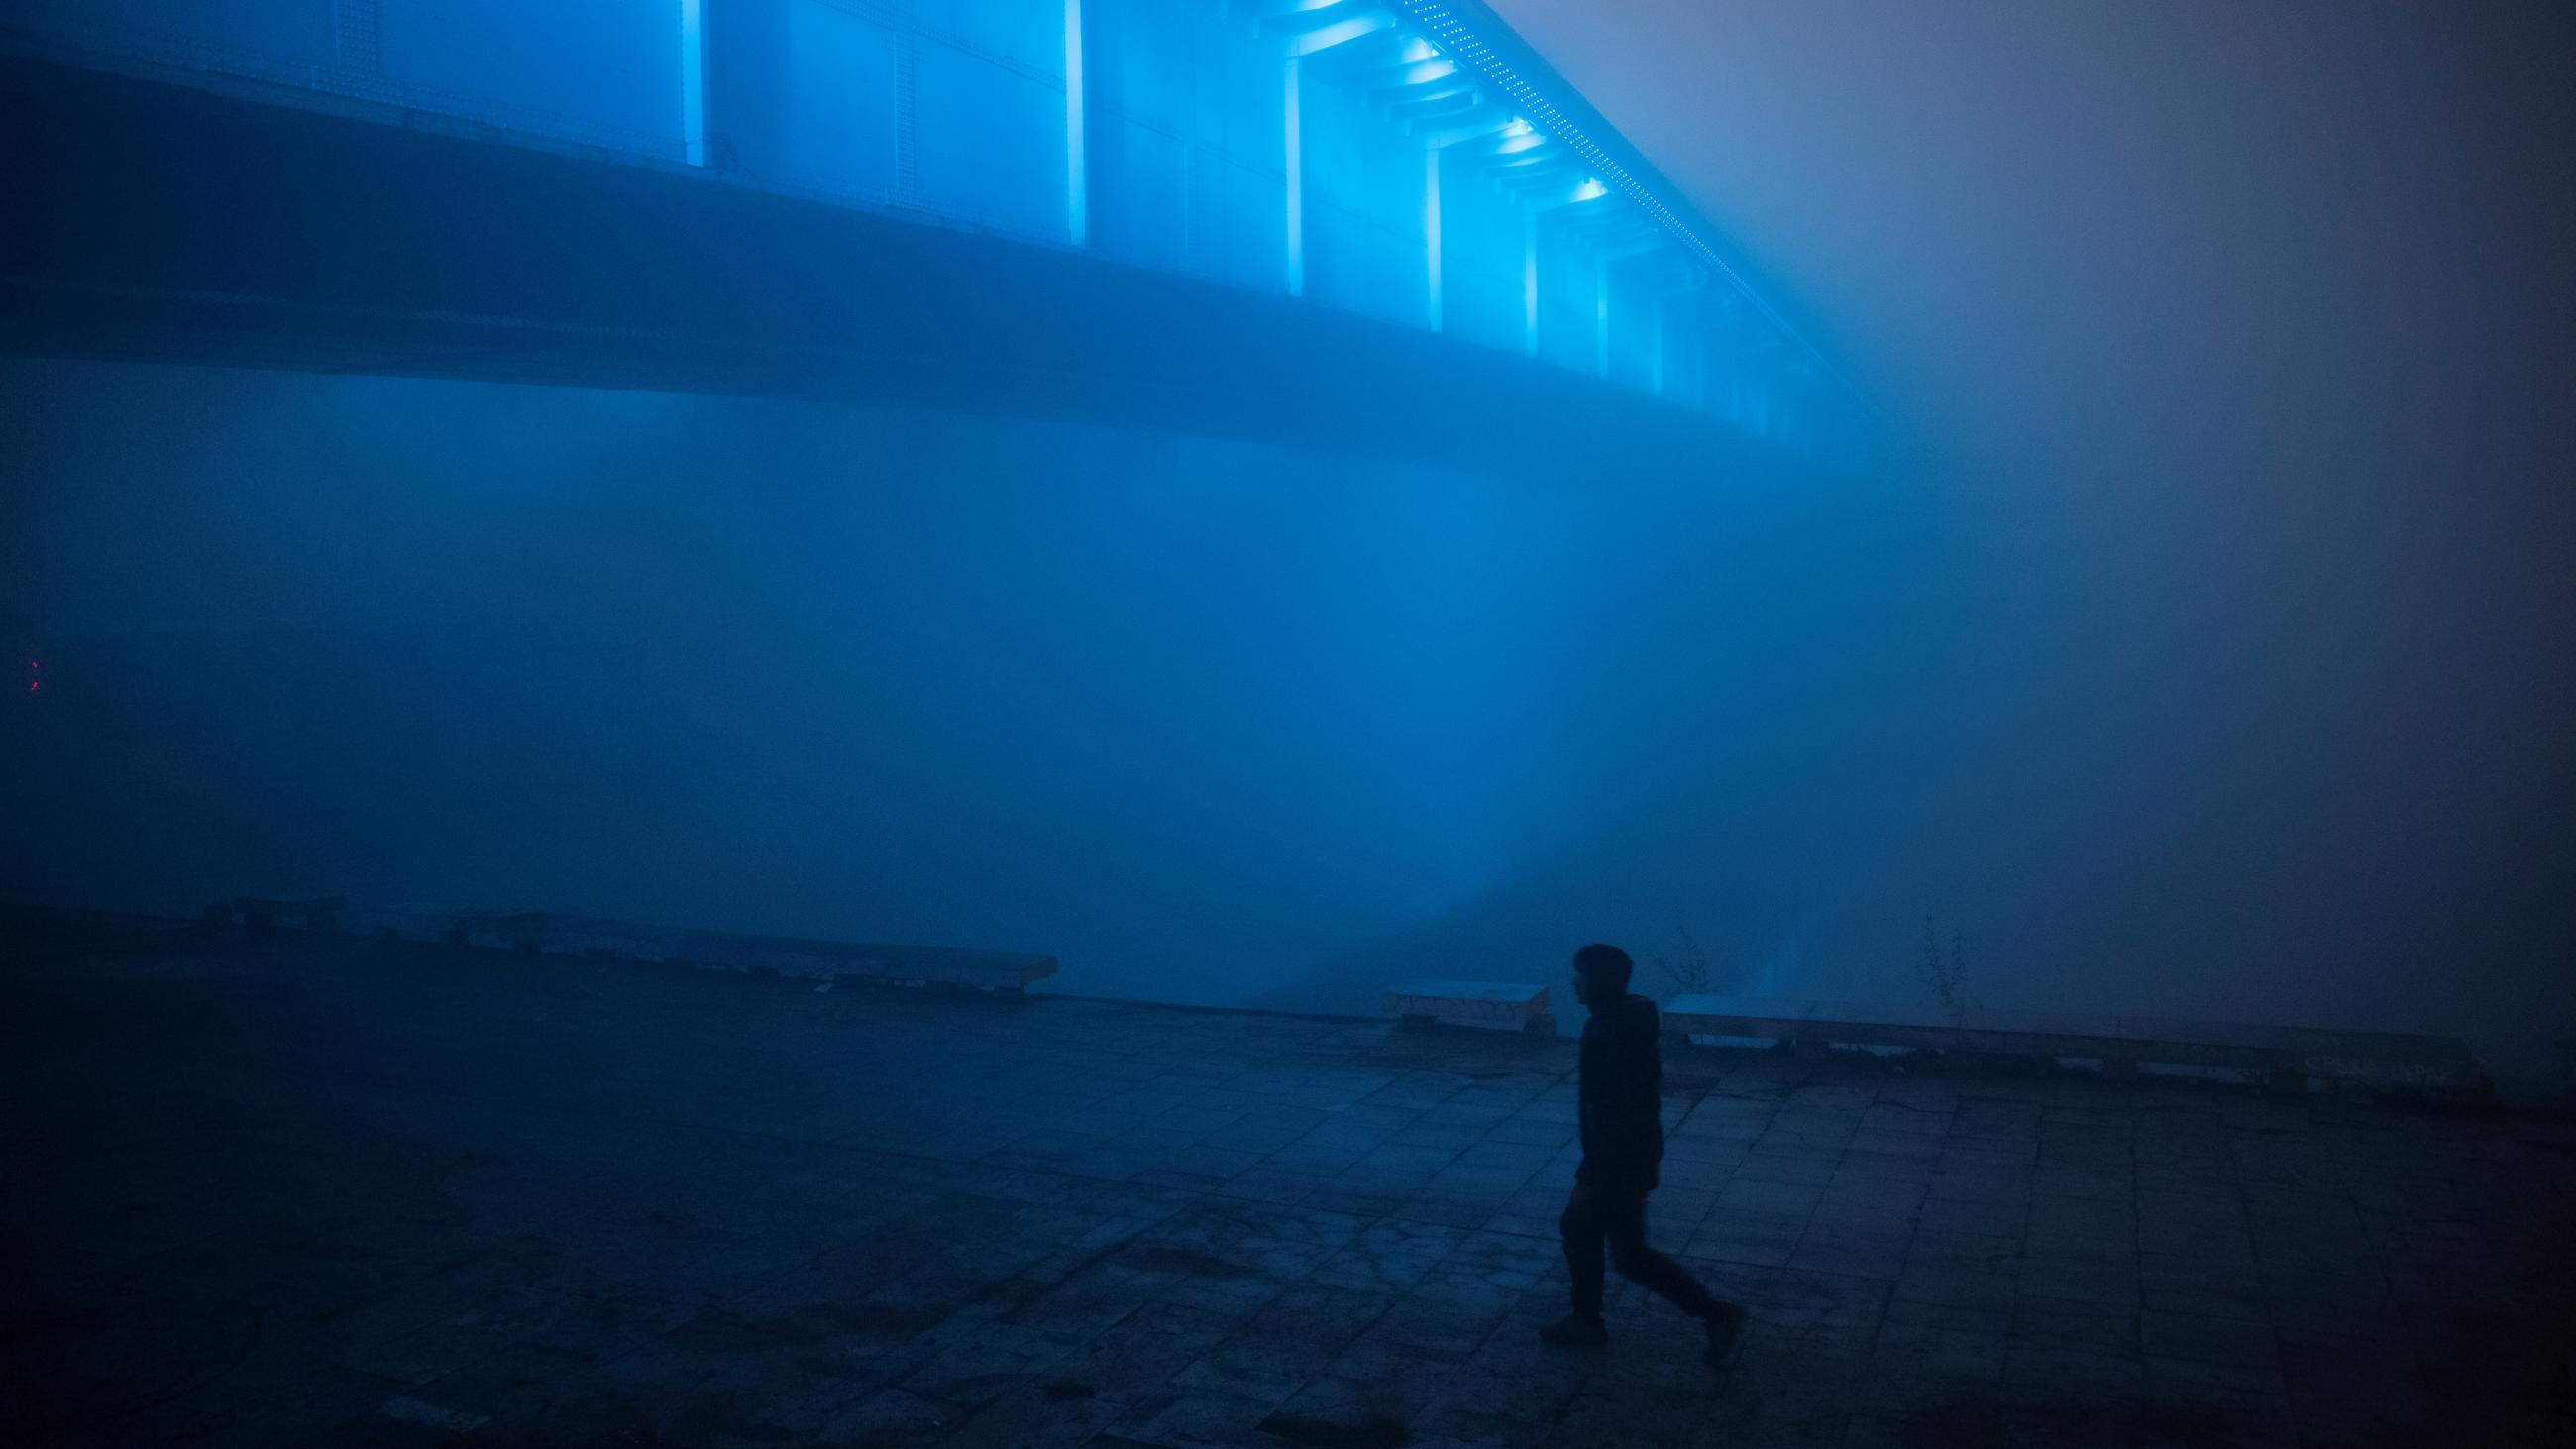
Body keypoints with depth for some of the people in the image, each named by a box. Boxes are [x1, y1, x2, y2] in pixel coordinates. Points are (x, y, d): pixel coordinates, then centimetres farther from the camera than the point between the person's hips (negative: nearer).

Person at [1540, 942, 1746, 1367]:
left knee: (1630, 1255, 2)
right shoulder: (1628, 1021, 4)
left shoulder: (1613, 1034, -28)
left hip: (1620, 1160, -10)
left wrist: (1588, 1177, -21)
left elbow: (1610, 1112, -27)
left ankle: (1716, 1315, 9)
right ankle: (1587, 1320, 31)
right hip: (1631, 1151, 10)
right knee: (1576, 1228, 19)